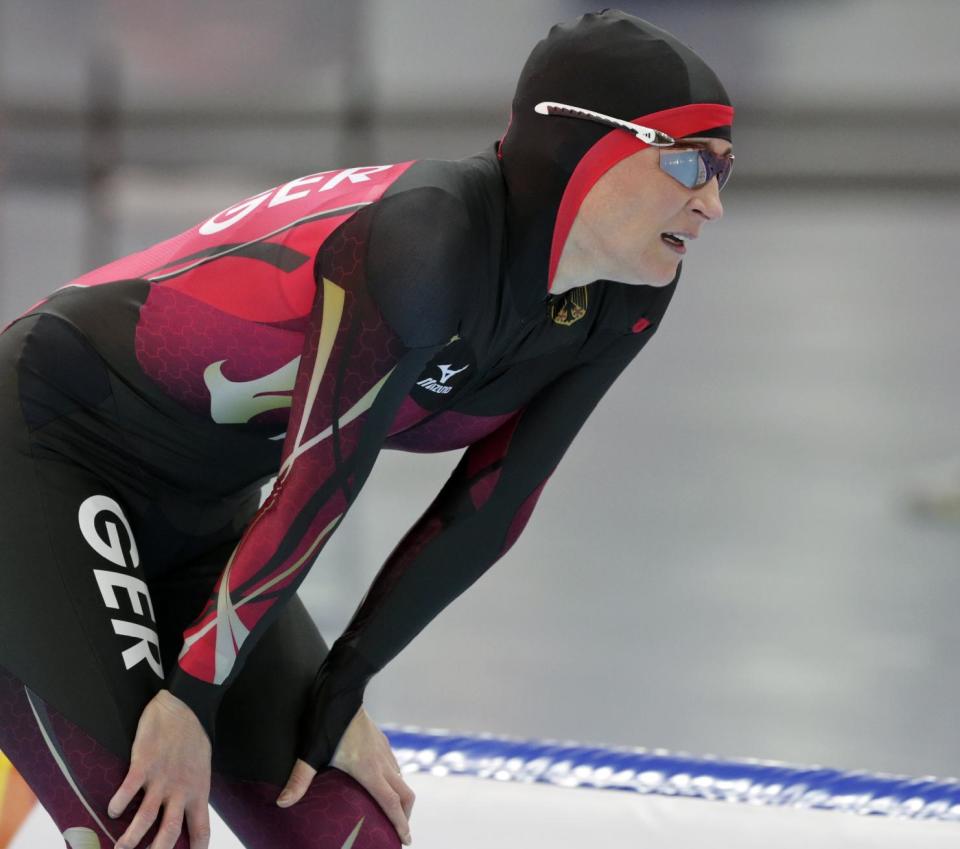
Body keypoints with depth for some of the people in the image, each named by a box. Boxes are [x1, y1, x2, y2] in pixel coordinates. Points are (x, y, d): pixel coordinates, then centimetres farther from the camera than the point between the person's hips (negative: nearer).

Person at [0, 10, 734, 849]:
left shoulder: (621, 307, -5)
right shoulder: (431, 235, -30)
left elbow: (486, 514, -1)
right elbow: (317, 485, -25)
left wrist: (337, 696, -2)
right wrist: (193, 693, -20)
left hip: (199, 524, 9)